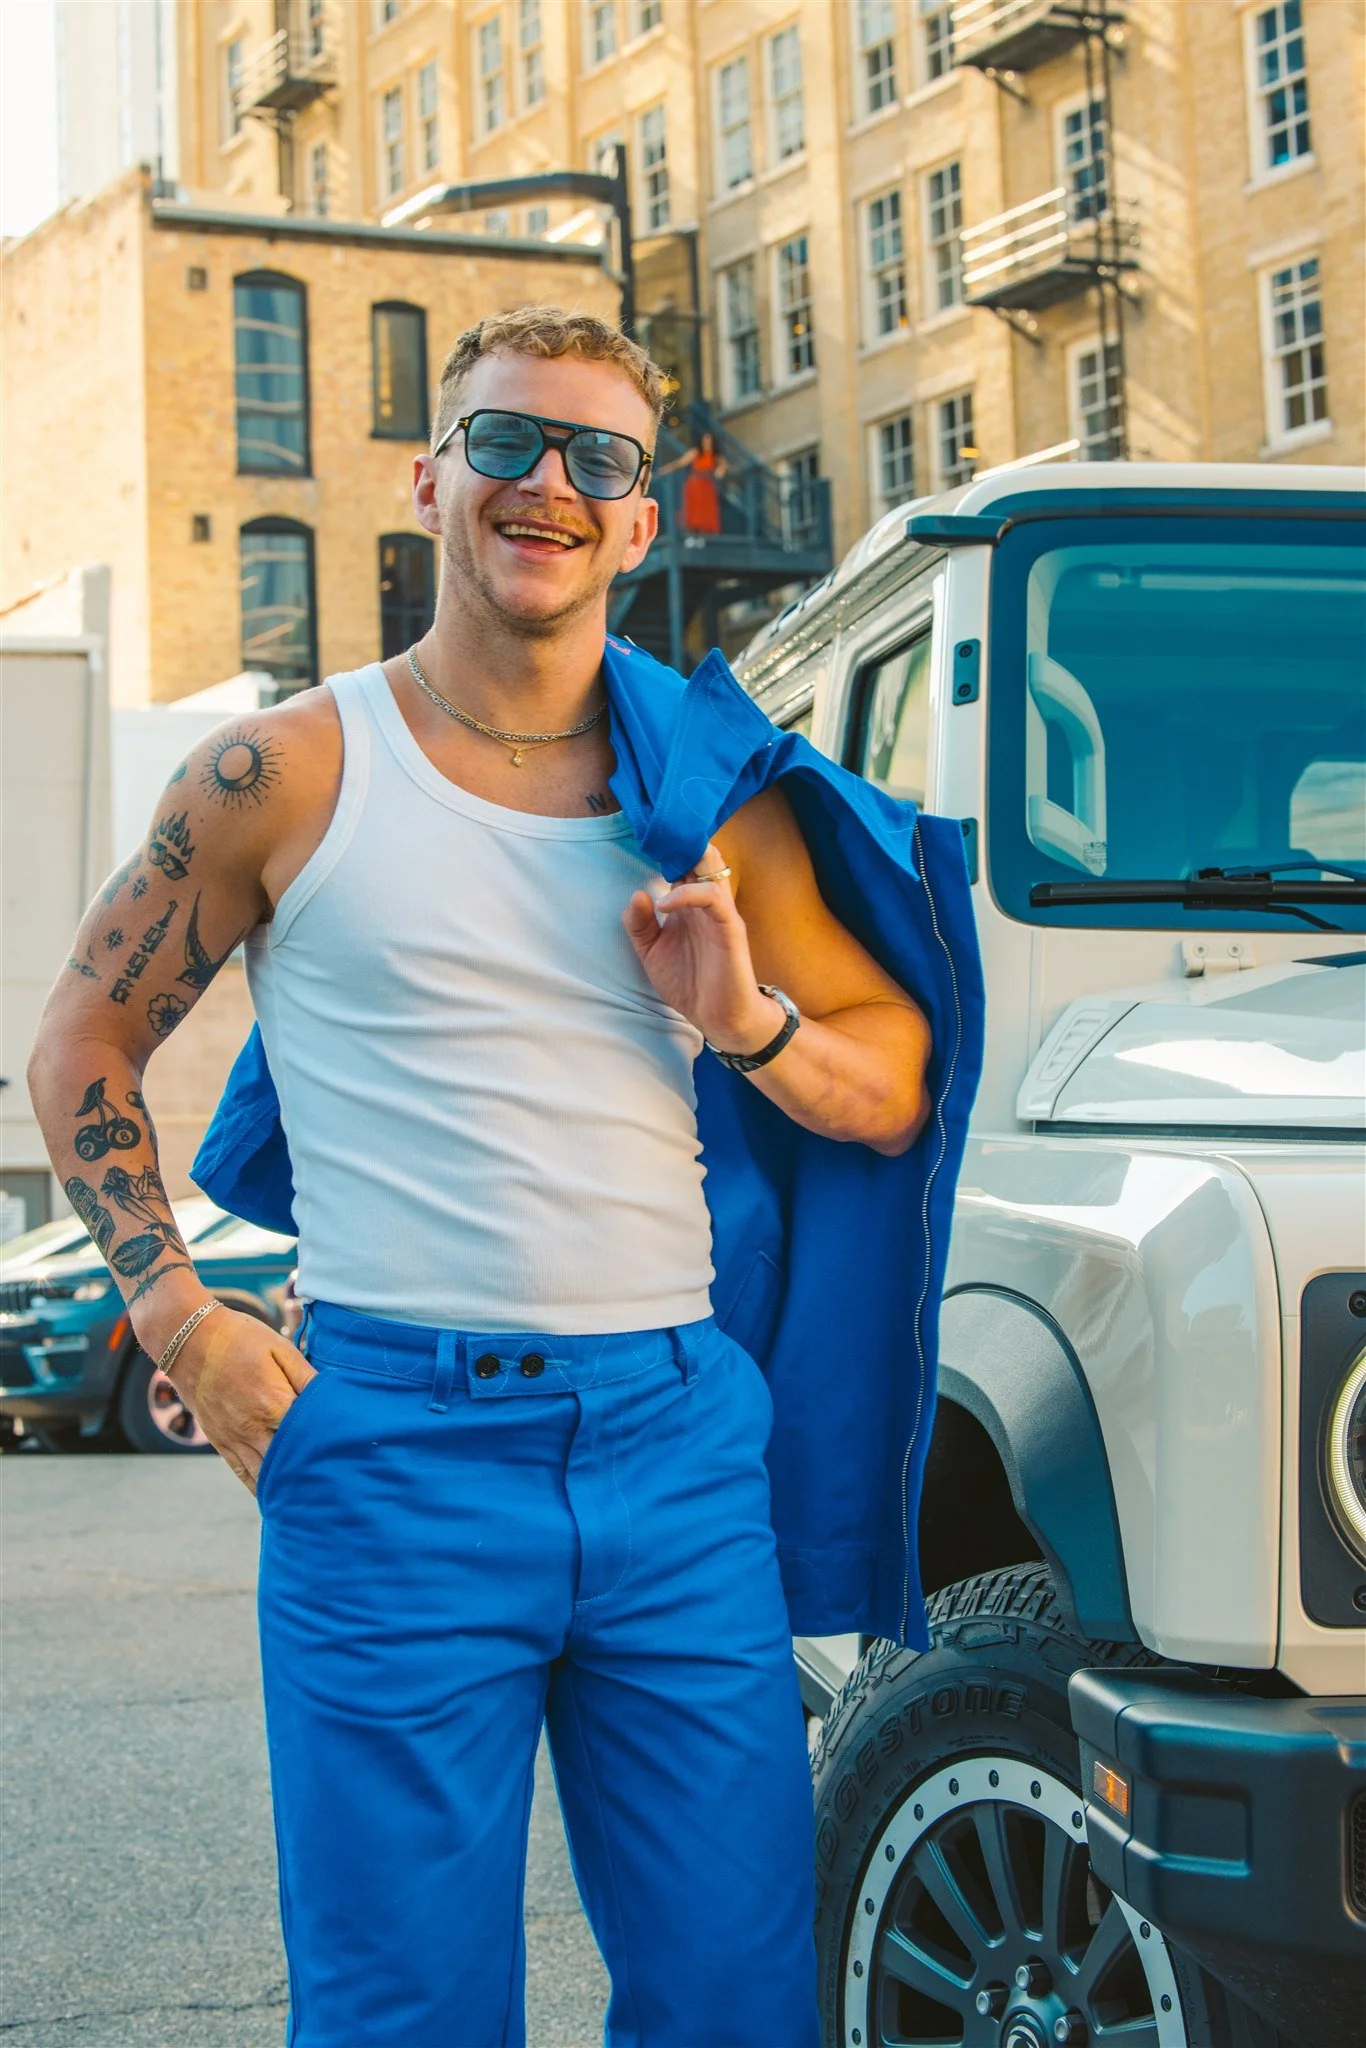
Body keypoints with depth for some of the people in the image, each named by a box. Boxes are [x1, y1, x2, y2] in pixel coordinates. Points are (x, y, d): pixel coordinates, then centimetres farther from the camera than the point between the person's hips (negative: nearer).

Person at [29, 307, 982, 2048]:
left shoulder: (717, 794, 9)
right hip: (394, 1452, -3)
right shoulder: (289, 777, 1)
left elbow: (901, 1085, 14)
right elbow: (81, 1044, 9)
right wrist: (185, 1329, -1)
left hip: (680, 1438, 3)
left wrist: (748, 1021, -6)